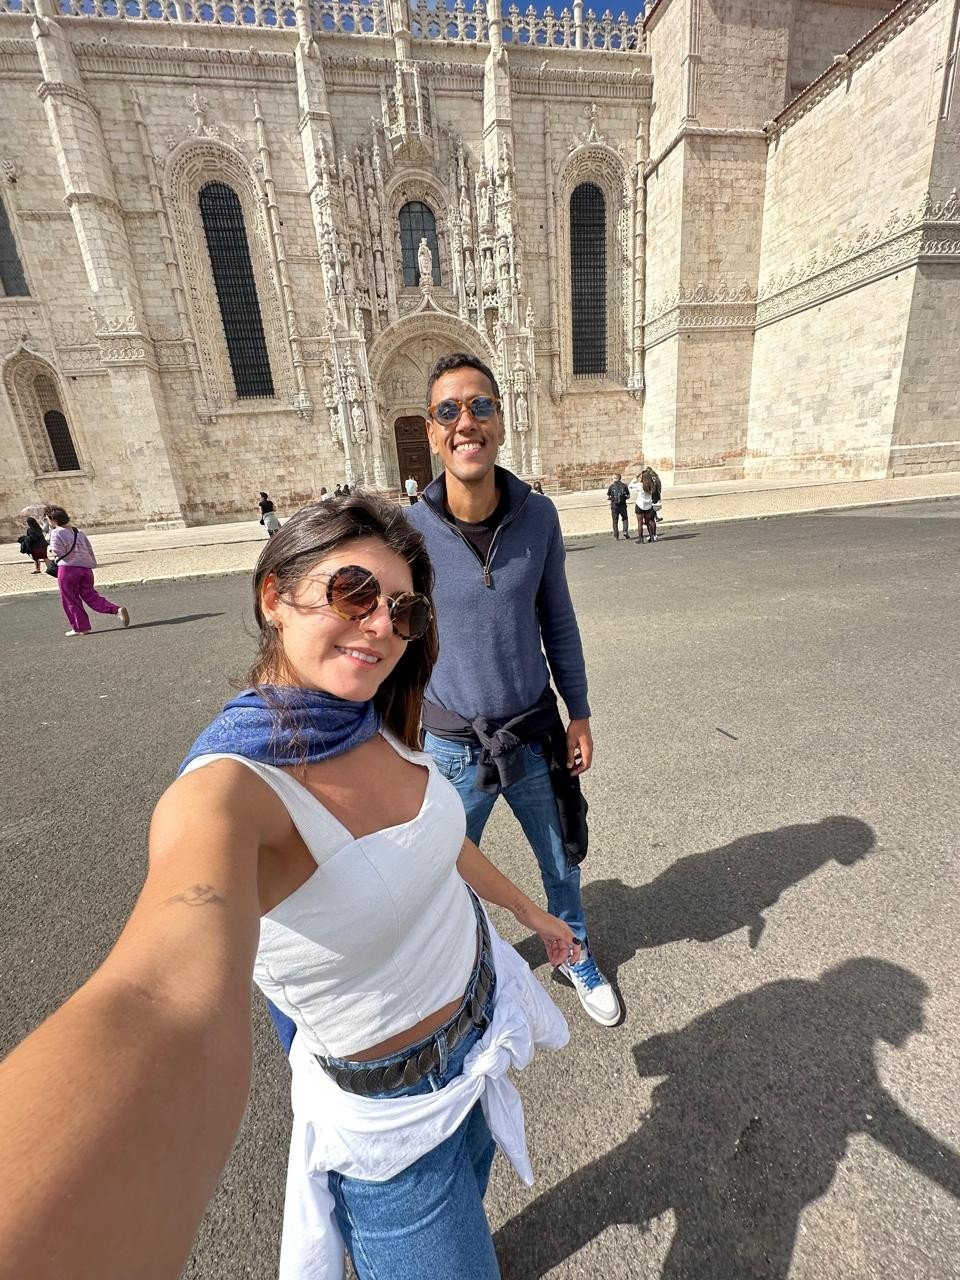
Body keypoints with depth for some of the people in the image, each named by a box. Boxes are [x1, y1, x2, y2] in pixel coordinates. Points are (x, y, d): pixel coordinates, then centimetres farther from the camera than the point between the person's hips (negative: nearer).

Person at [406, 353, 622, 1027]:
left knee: (562, 860, 25)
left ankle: (575, 952, 57)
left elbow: (558, 622, 1)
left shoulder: (538, 515, -9)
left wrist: (580, 714, 4)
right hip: (452, 748, -2)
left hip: (537, 736, 2)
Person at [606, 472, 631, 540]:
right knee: (625, 519, 20)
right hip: (623, 506, 1)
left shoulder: (611, 486, -5)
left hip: (614, 506, -1)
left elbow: (608, 497, -4)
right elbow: (628, 496, 2)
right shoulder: (624, 486, -1)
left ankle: (616, 536, 11)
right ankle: (625, 531, 4)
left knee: (615, 521, 10)